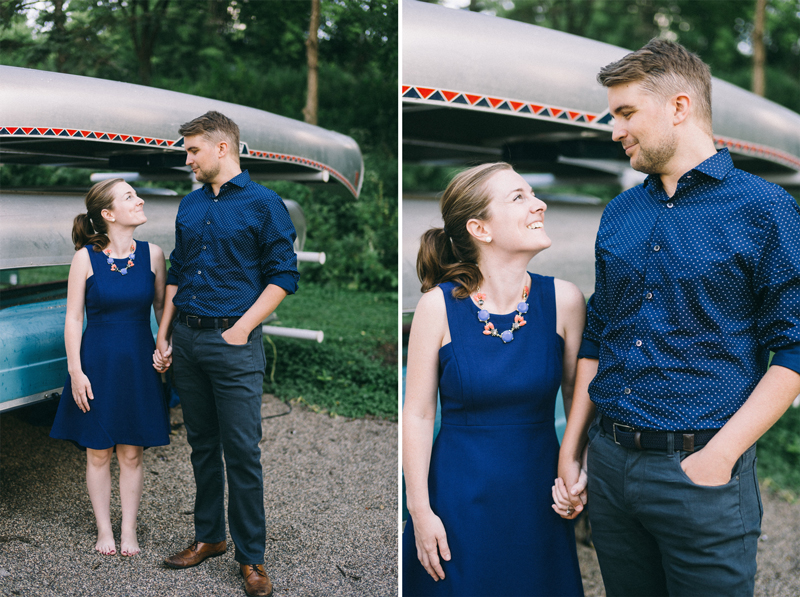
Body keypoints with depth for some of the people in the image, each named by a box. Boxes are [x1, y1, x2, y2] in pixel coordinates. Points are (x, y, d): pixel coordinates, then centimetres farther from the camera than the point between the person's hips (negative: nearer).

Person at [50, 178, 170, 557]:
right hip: (97, 359, -1)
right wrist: (76, 371, -7)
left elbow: (162, 308, 8)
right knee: (98, 452, 7)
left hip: (139, 362, 2)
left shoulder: (152, 255, 0)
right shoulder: (85, 257, -7)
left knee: (131, 453, 7)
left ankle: (128, 530, 20)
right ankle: (104, 530, 23)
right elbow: (73, 318, -4)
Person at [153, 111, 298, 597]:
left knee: (242, 452, -3)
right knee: (202, 444, 14)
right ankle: (209, 536, 28)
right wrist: (163, 336, 13)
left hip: (233, 341, -6)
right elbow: (177, 273, 18)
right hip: (187, 338, 6)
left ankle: (251, 556, 8)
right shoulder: (191, 205, 14)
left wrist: (242, 328, -13)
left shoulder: (264, 204, -5)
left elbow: (284, 275, -7)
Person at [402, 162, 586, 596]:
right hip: (459, 492, -2)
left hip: (538, 495, 2)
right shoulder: (439, 306, -11)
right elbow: (418, 415, -7)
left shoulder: (564, 301, -6)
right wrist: (420, 511, -6)